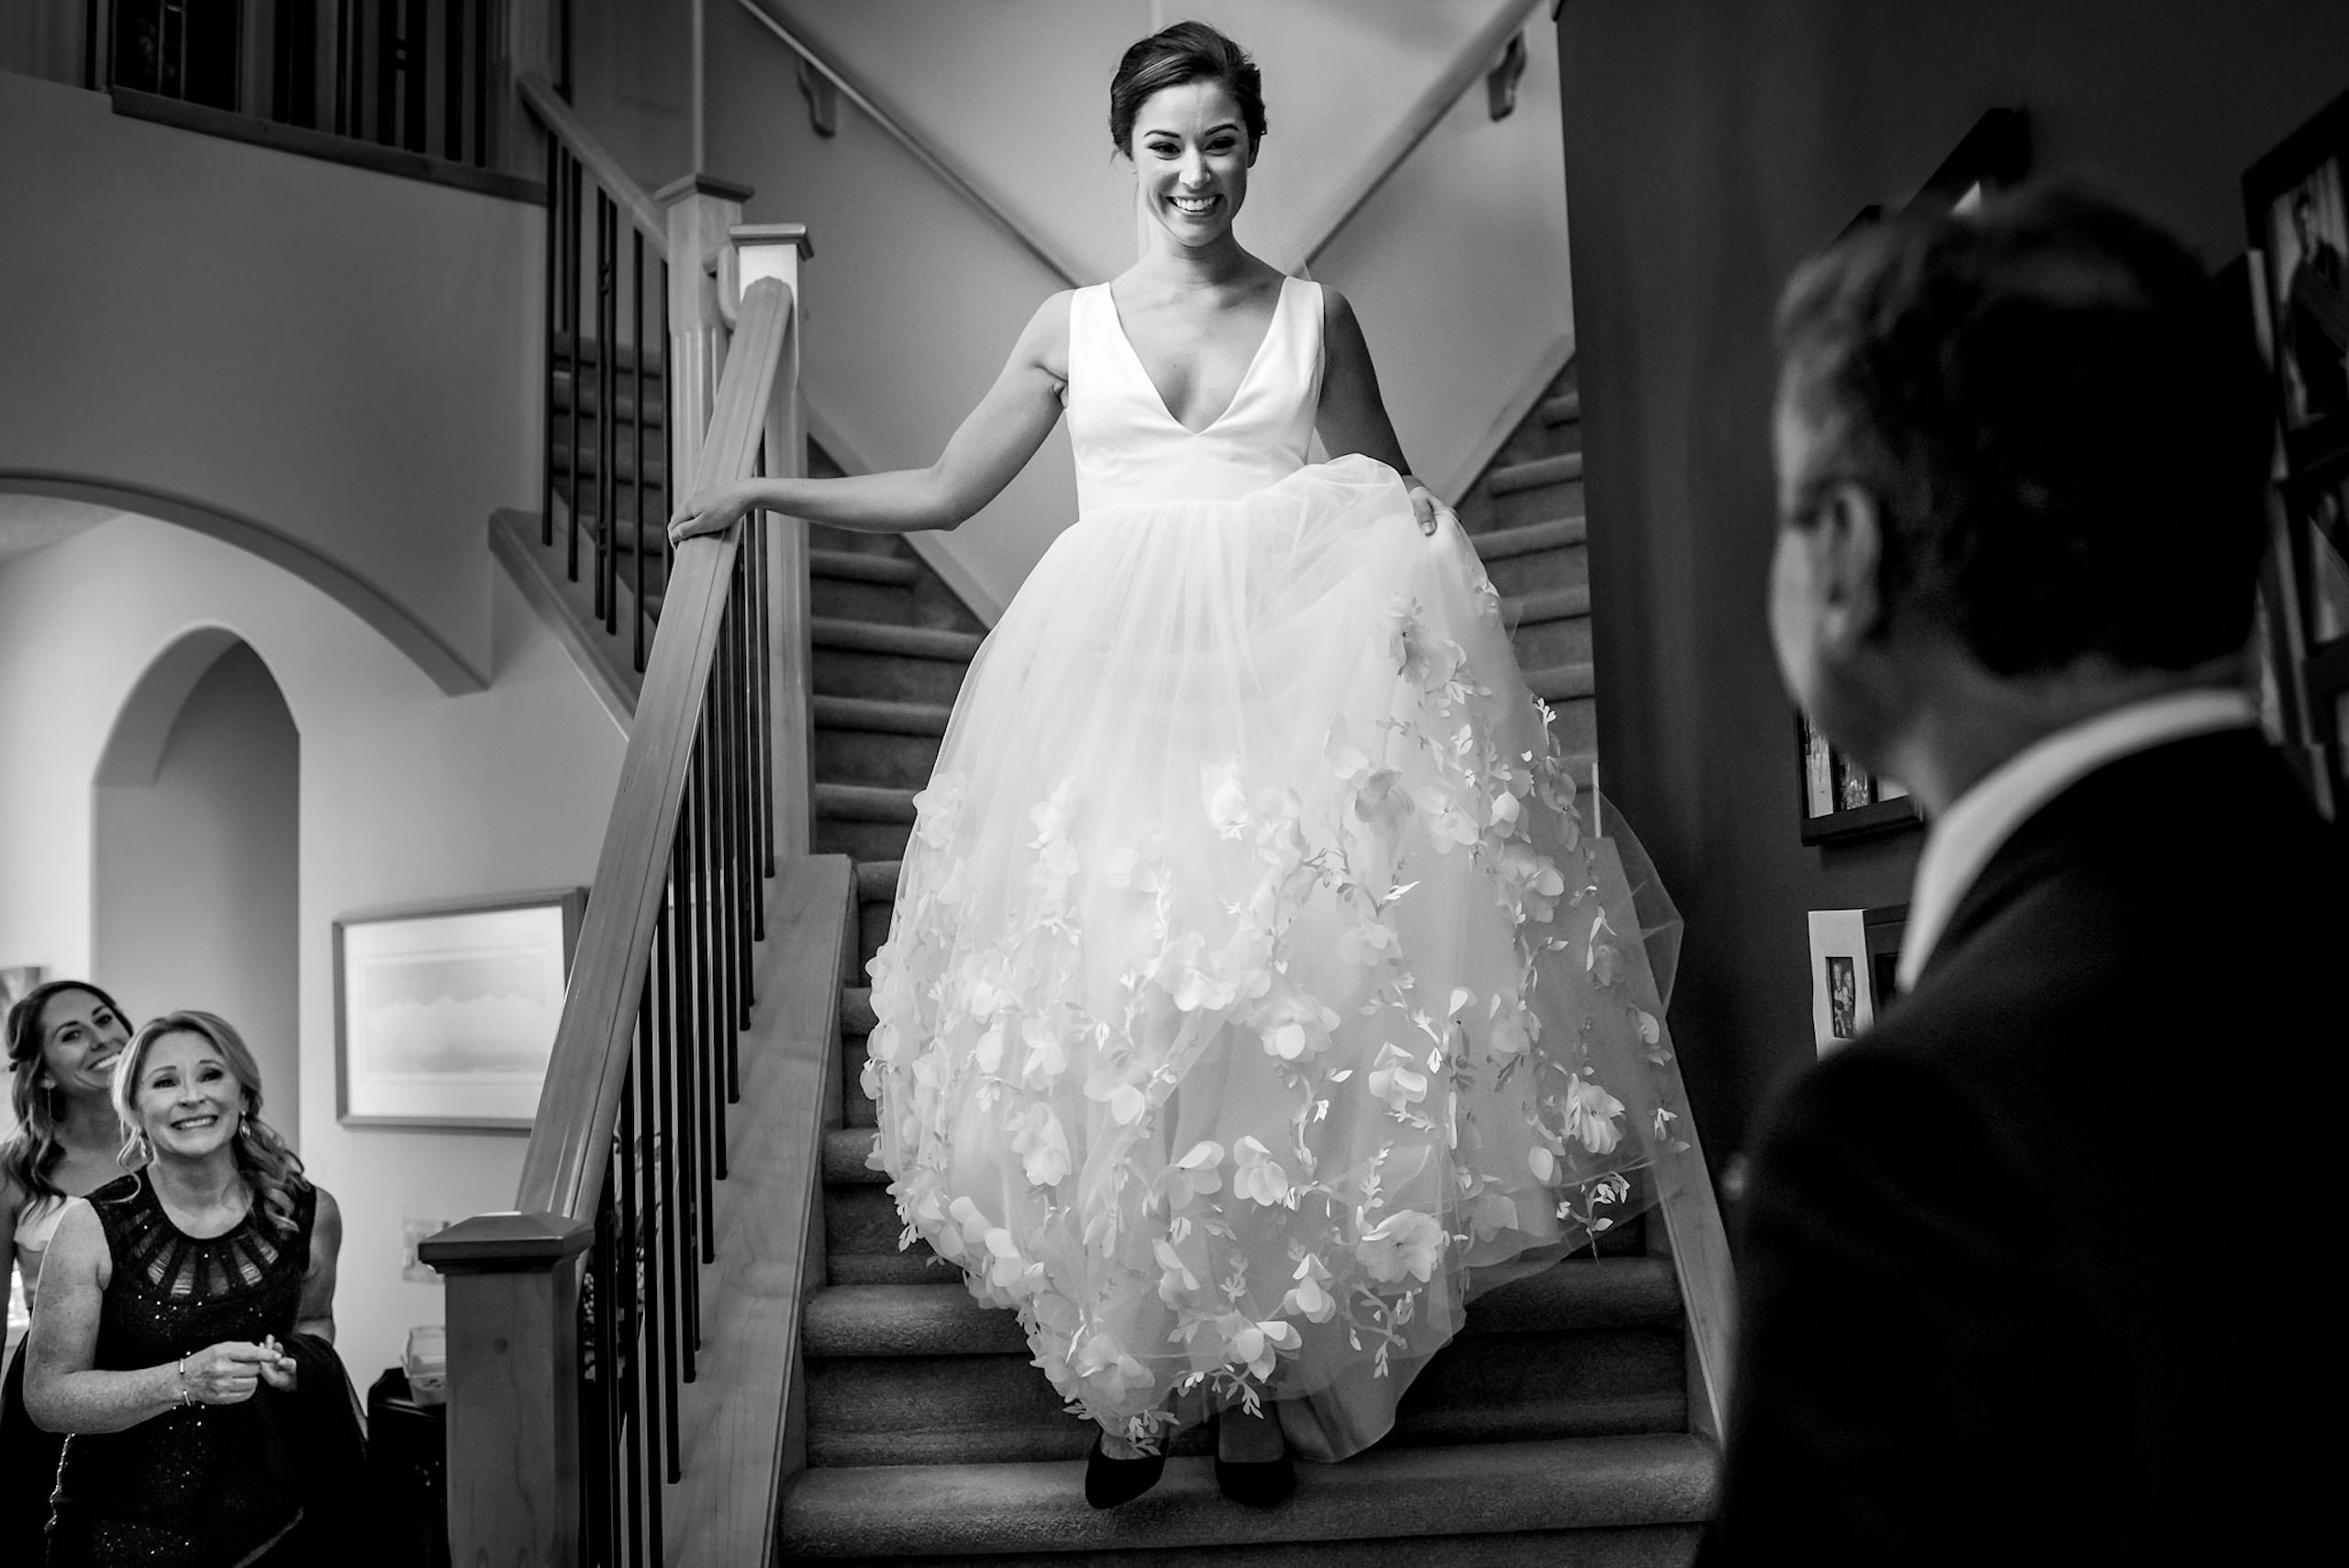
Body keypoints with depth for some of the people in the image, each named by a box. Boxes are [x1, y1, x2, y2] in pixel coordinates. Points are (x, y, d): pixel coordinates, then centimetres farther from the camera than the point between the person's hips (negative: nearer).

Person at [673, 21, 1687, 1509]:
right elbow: (944, 490, 18)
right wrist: (767, 494, 15)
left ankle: (1258, 1380, 8)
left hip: (1292, 684, 0)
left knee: (1281, 1014, -5)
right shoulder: (1074, 324, 13)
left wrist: (1412, 518, -3)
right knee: (1114, 1020, -4)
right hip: (1113, 688, 1)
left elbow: (1393, 494, 19)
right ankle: (1136, 1379, 9)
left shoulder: (1315, 314, 12)